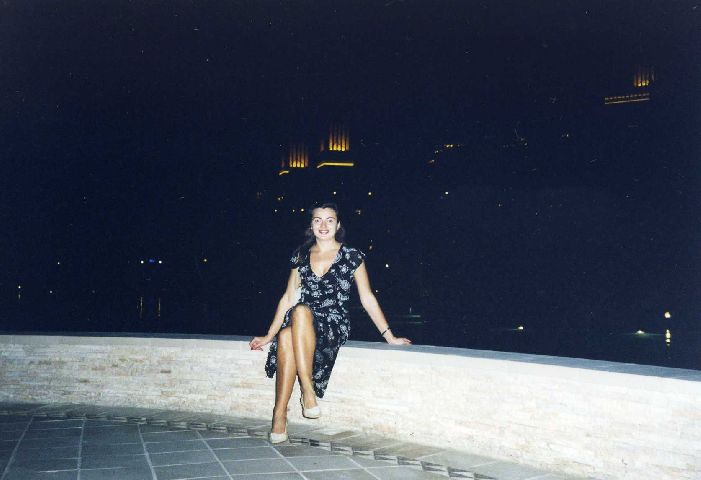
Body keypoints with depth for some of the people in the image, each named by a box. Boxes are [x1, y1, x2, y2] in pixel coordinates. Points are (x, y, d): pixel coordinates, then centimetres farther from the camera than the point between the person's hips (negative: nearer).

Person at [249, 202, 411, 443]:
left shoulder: (352, 256, 3)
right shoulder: (301, 256, 13)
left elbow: (367, 298, 6)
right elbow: (288, 298, 14)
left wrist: (389, 336, 2)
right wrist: (269, 336, 10)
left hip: (335, 326, -3)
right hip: (304, 324, 3)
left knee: (300, 312, -36)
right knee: (285, 337, -35)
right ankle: (279, 414, -27)